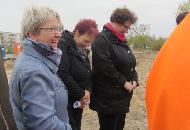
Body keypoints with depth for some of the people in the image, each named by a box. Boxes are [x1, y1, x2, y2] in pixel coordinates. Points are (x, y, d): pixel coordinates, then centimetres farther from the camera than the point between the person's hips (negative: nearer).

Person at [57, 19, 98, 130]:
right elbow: (62, 74, -28)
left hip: (78, 101, 8)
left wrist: (88, 91, -5)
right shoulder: (63, 45, -16)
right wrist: (81, 94, -18)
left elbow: (88, 74, 15)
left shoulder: (83, 50, 10)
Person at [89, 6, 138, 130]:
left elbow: (130, 63, 18)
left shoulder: (122, 41, 13)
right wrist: (124, 83, -15)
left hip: (123, 96, 9)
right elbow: (106, 68, -24)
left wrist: (134, 80, 0)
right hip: (108, 98, -9)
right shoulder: (102, 40, -16)